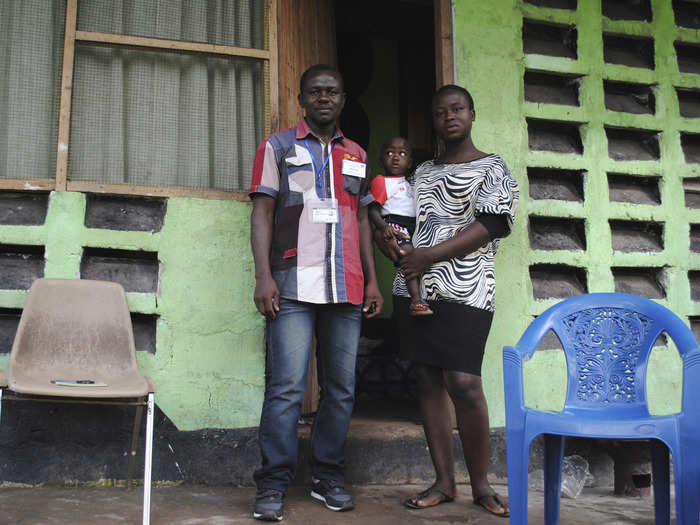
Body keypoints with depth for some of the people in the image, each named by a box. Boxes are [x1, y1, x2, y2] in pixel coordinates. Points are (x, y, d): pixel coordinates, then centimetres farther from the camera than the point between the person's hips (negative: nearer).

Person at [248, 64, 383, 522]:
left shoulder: (356, 155, 20)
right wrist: (264, 276, -9)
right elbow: (262, 213, 2)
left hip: (346, 290, 4)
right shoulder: (278, 147, 9)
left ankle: (329, 476, 18)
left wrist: (372, 279, 12)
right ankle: (274, 485, 1)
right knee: (286, 387, -8)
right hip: (294, 286, -4)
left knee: (341, 387, 6)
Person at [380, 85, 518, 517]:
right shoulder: (423, 172, 21)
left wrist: (431, 255, -16)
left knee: (464, 383, -12)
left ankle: (481, 485, 4)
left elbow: (489, 225, -9)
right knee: (428, 380, 4)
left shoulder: (493, 169, 4)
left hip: (464, 291, -5)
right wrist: (391, 241, 1)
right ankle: (444, 482, 12)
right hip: (414, 288, 6)